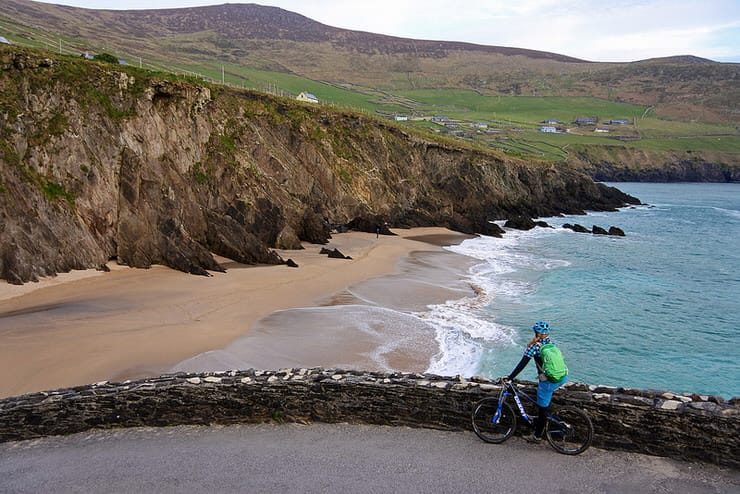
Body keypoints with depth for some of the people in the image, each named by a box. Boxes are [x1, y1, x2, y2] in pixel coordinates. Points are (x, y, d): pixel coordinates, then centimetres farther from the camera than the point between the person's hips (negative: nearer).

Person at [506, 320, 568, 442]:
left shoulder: (535, 346, -13)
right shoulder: (550, 342, 6)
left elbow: (522, 364, -17)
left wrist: (509, 378, -15)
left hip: (549, 381, -7)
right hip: (562, 377, 7)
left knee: (542, 408, 8)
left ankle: (537, 436, 21)